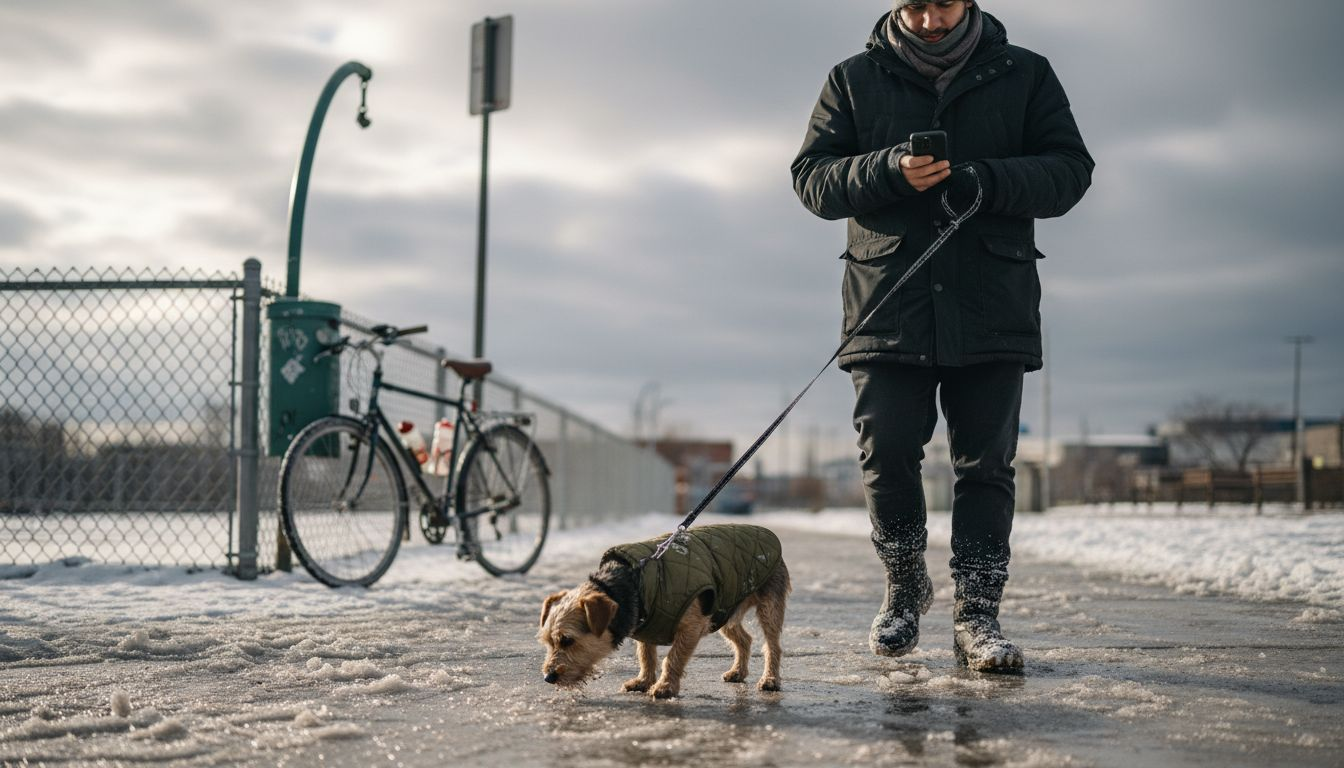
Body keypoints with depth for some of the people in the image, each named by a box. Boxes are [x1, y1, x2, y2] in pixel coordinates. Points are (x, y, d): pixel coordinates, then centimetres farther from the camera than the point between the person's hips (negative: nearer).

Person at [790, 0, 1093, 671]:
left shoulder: (1025, 75, 10)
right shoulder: (853, 80, 10)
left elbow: (1071, 168, 4)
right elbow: (811, 177, 5)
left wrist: (984, 182, -14)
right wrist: (887, 172, -15)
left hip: (992, 309, 0)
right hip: (886, 306, 0)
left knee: (986, 464, -1)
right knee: (887, 456, -2)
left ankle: (977, 615, 5)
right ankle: (905, 589, 20)